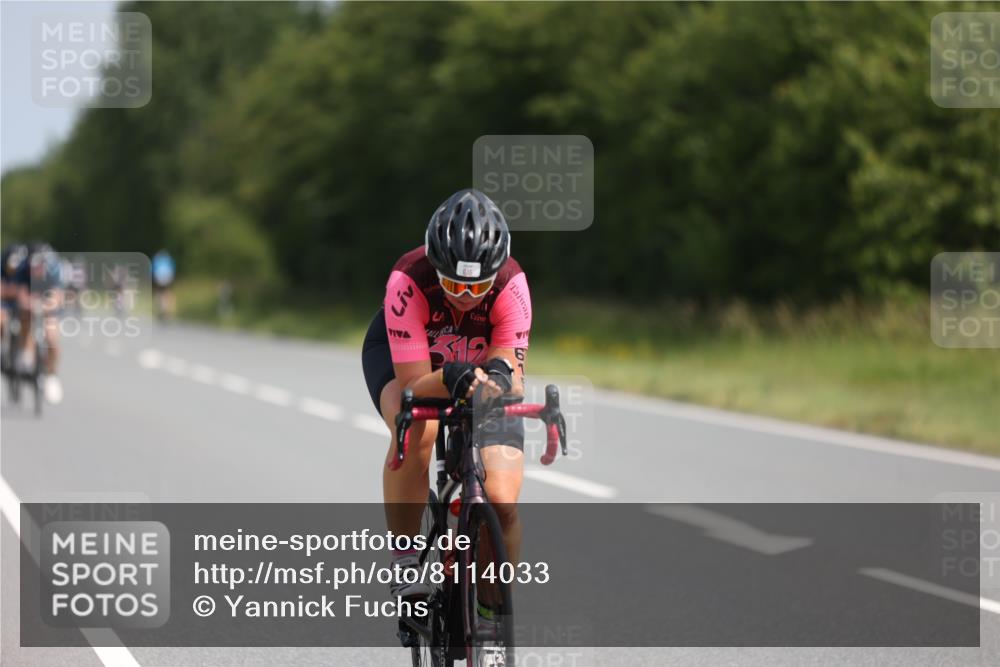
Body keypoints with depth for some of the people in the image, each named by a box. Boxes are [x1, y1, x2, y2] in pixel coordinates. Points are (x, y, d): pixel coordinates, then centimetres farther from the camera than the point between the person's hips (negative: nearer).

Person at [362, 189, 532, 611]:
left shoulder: (510, 285, -32)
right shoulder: (408, 282, -36)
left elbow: (512, 375, -29)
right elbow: (413, 385, -37)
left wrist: (501, 375, -52)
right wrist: (450, 378, -57)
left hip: (481, 367, 1)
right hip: (402, 358, -1)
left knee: (502, 504, -17)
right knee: (417, 430, -38)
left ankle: (492, 609, 7)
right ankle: (404, 561, -20)